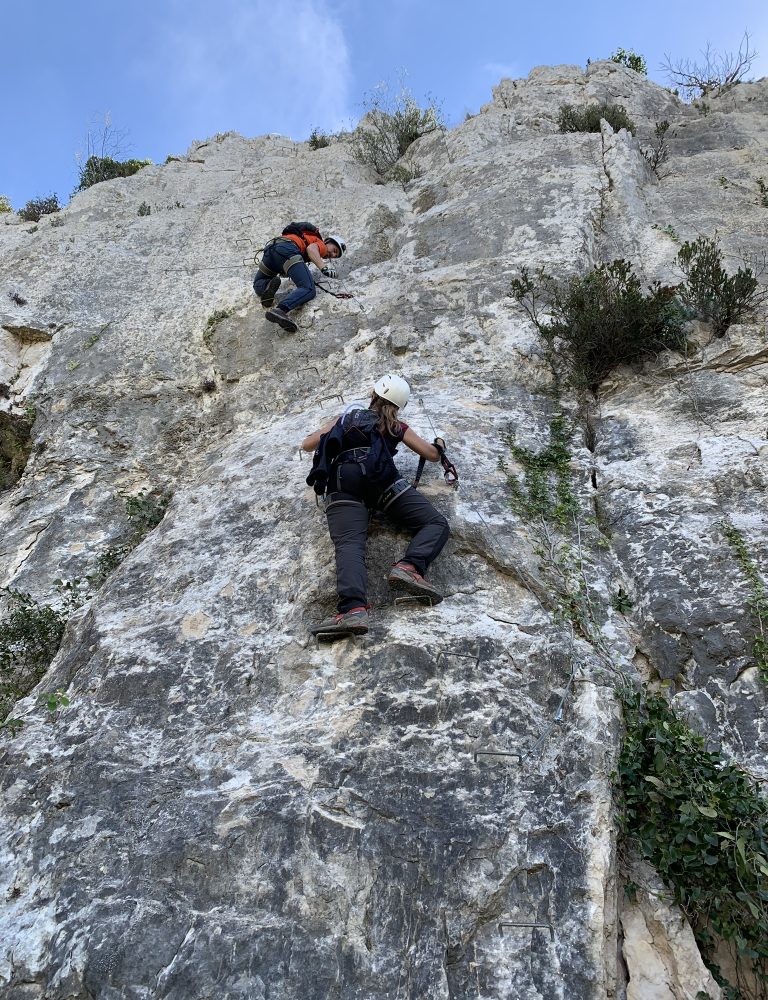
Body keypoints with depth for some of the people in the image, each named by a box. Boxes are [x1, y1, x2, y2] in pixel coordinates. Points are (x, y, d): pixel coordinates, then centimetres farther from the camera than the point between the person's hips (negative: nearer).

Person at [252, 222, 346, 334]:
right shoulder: (322, 245, 19)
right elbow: (311, 248, -5)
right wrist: (324, 268, -15)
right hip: (287, 248, -8)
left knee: (258, 285, 28)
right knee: (309, 290, -19)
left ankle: (268, 287, -9)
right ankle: (280, 311, -45)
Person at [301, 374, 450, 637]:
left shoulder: (345, 418, 33)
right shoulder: (396, 426, 29)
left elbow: (306, 445, 38)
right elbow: (432, 455, 34)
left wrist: (327, 432, 58)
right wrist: (440, 443, 57)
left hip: (343, 486, 1)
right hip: (383, 482, -1)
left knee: (349, 546, -19)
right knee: (436, 524, 3)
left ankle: (353, 609, -47)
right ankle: (409, 566, -27)